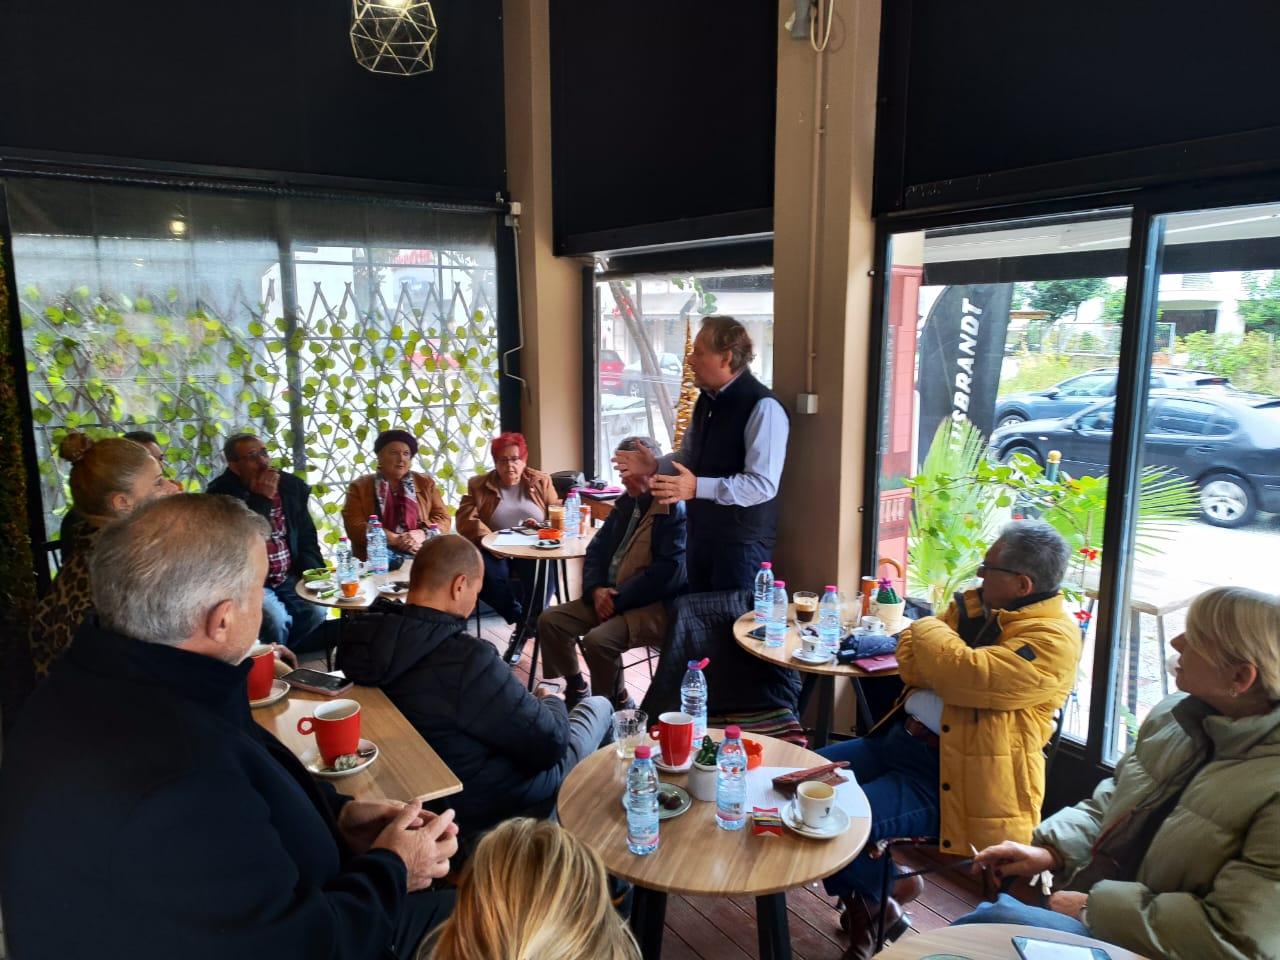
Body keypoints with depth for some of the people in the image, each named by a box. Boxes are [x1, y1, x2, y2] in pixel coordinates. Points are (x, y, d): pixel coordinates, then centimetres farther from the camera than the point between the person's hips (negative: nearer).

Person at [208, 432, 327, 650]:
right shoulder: (221, 493, -11)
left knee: (316, 611, -19)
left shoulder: (292, 486, 4)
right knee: (276, 619, -27)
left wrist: (314, 575, -2)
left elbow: (306, 537, 12)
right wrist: (261, 499, -24)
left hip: (289, 578, 5)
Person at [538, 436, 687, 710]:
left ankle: (615, 705, -4)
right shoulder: (627, 502, 15)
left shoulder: (676, 511, -14)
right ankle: (572, 692, 12)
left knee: (598, 640, -30)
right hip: (610, 596, 9)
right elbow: (597, 549, 14)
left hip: (656, 607, -9)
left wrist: (617, 600, -18)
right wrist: (597, 589, -5)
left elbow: (668, 574, -23)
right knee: (550, 620, -3)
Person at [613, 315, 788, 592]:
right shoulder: (707, 398, 8)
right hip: (702, 532, 8)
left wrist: (697, 487, -32)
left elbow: (763, 485, -26)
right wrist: (656, 465, 2)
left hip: (742, 539, -8)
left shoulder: (762, 407, -20)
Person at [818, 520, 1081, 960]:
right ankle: (866, 904, 18)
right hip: (900, 739, 9)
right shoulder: (976, 604, 10)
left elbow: (965, 675, -29)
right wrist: (952, 670, -12)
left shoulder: (1052, 639, -16)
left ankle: (884, 888, 11)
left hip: (948, 776, -9)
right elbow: (911, 657, 10)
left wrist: (930, 631, -10)